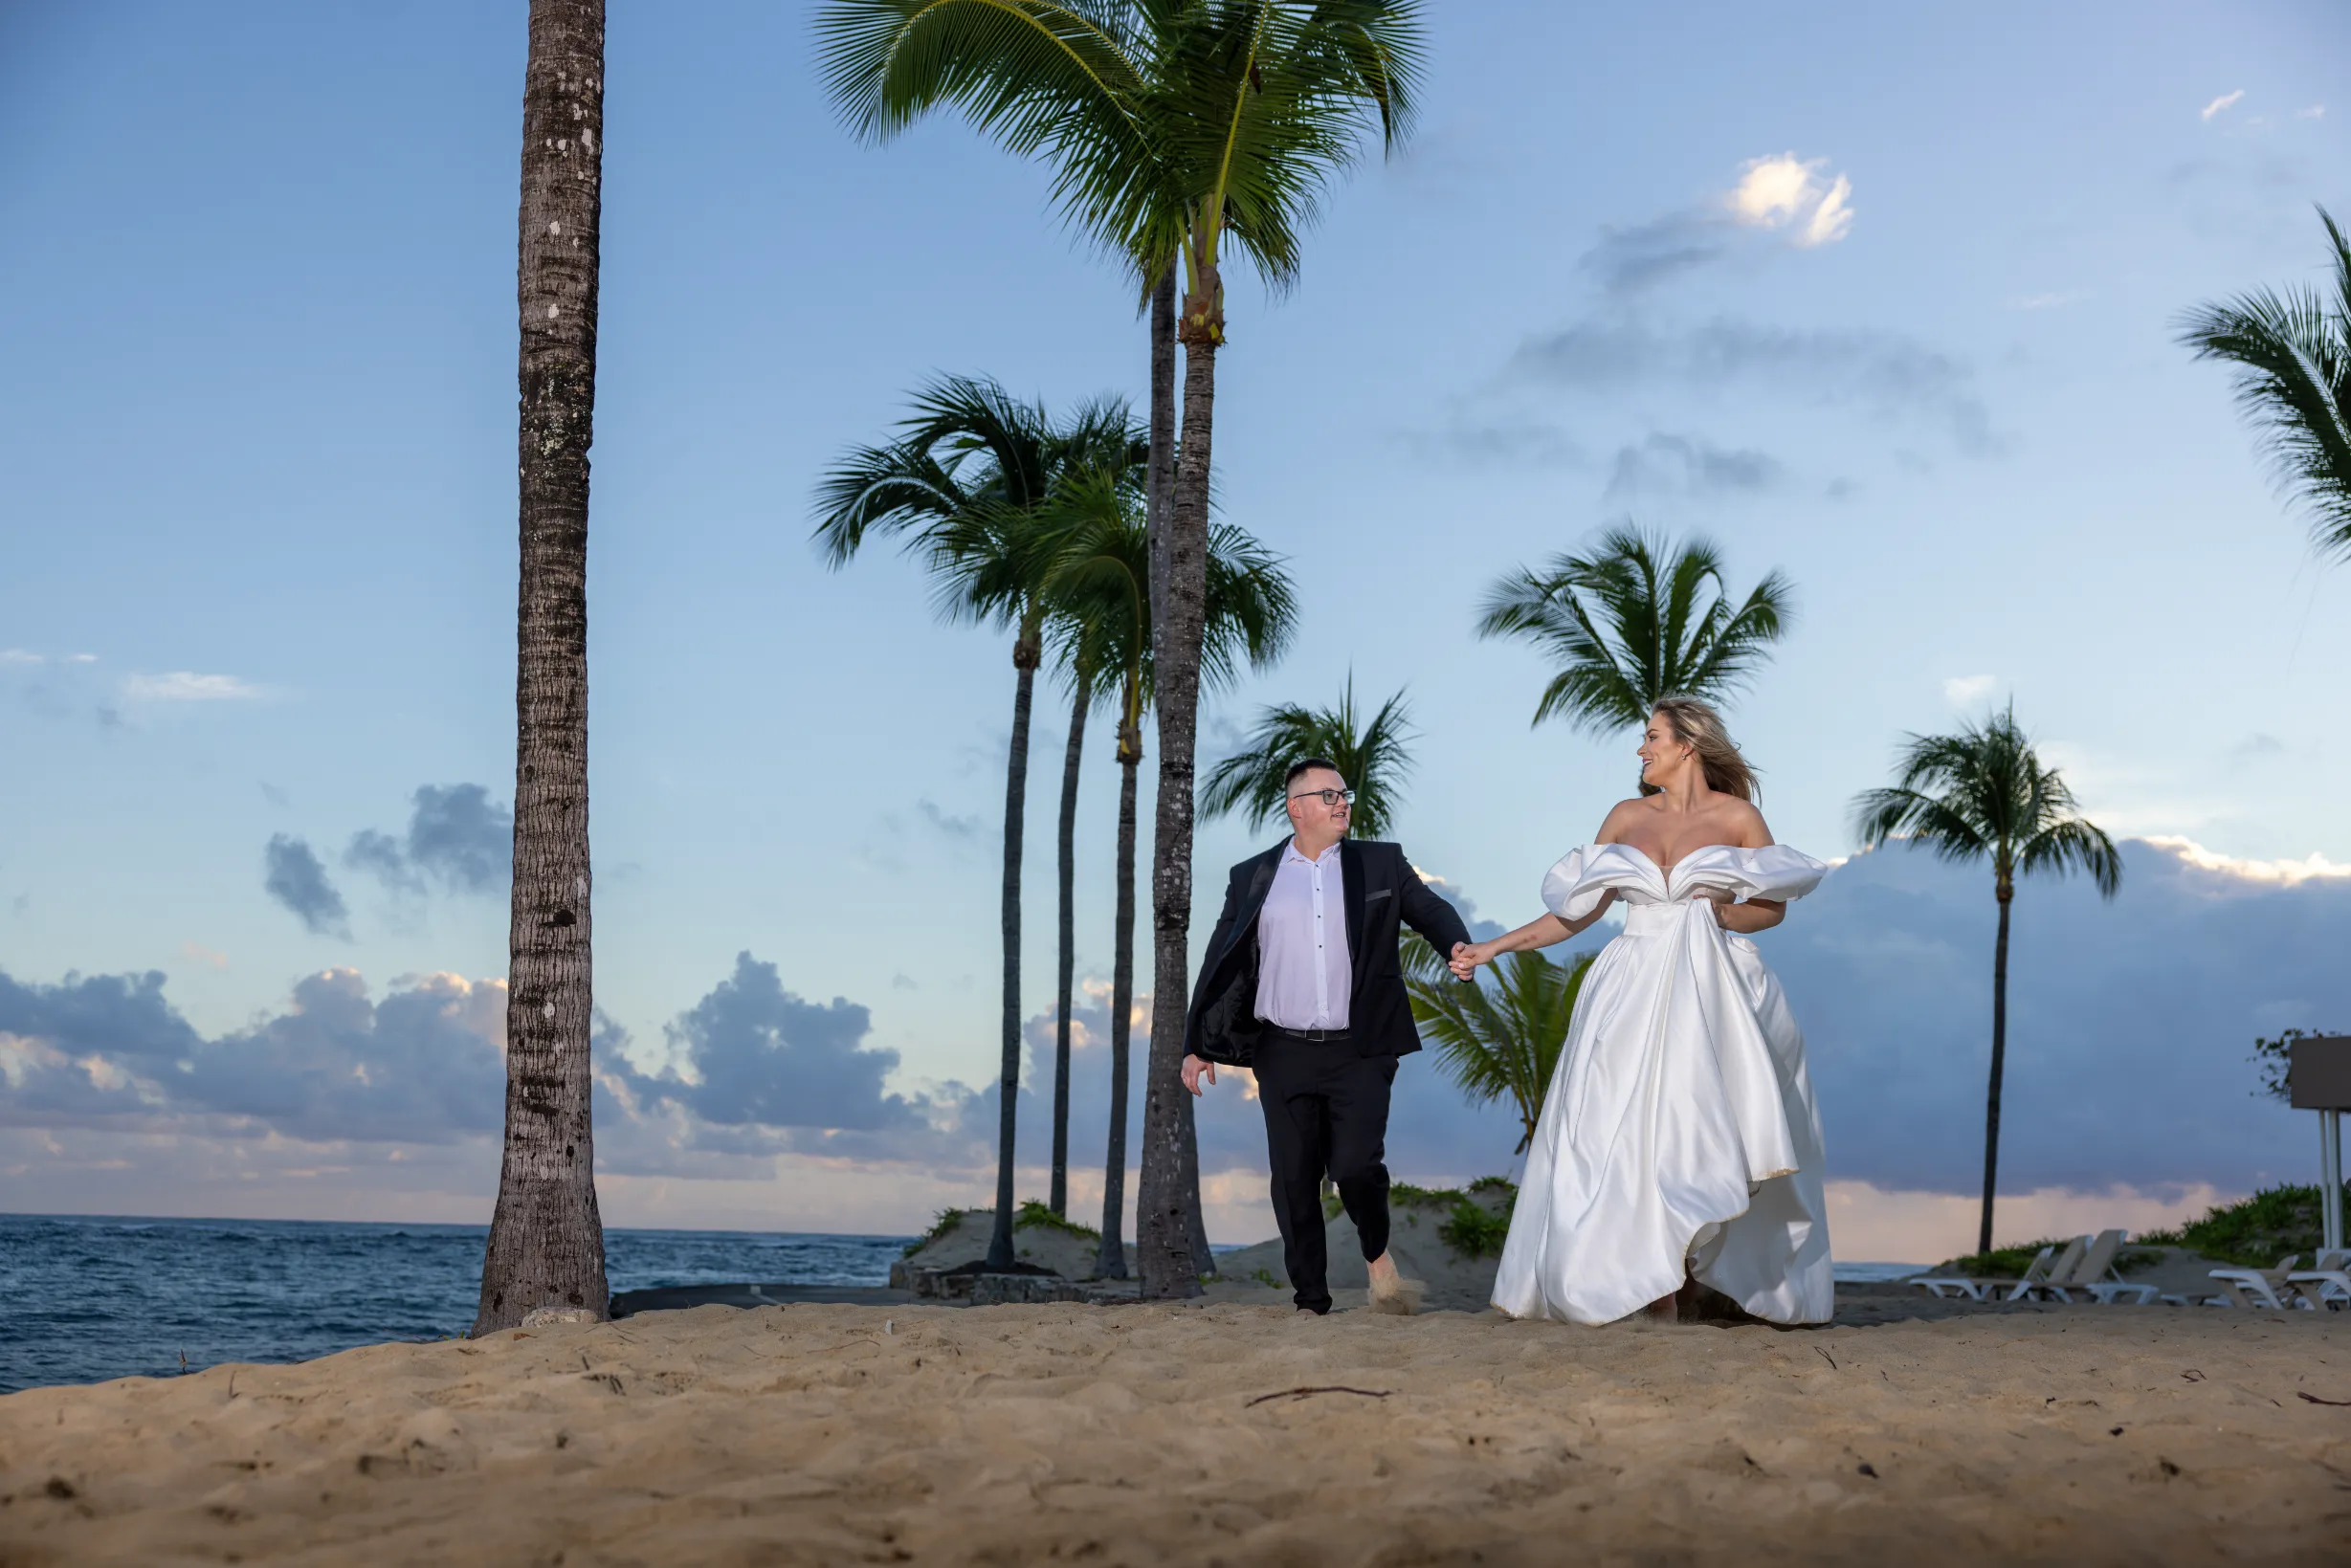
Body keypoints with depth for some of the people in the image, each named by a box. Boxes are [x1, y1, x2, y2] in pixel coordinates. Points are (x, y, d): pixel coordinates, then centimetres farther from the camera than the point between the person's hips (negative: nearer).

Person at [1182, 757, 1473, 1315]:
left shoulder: (1382, 864, 10)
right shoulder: (1252, 878, 10)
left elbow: (1429, 909, 3)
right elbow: (1221, 964, 11)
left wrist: (1457, 943, -21)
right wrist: (1197, 1045, 8)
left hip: (1359, 1051, -1)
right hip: (1285, 1054, 1)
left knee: (1356, 1165, -14)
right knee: (1294, 1179, 3)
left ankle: (1380, 1258, 14)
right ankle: (1311, 1301, 14)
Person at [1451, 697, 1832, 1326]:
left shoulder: (1737, 816, 3)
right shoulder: (1627, 817, 11)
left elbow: (1773, 907, 6)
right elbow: (1580, 909, 12)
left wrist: (1720, 916, -13)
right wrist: (1495, 947, 7)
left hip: (1711, 996, -3)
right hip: (1635, 997, 3)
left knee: (1697, 1126, -11)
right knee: (1633, 1130, -5)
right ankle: (1658, 1300, -4)